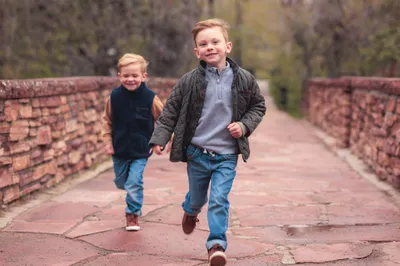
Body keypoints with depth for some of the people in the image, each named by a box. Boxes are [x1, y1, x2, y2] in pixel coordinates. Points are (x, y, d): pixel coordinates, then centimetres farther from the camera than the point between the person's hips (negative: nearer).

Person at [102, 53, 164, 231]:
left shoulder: (150, 98, -14)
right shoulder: (114, 97, -9)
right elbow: (107, 121, 3)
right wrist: (108, 142, -1)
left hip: (140, 151, -3)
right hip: (119, 149, 3)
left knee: (134, 183, -9)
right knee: (121, 182, 17)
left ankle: (133, 214, 12)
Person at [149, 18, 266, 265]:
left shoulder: (244, 79, -5)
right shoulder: (189, 81, -8)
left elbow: (258, 105, 8)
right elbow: (170, 111, -3)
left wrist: (245, 125, -8)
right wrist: (160, 138, -10)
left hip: (227, 155, -1)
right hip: (197, 152, 1)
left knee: (219, 199, -9)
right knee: (197, 196, 20)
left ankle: (217, 243, 1)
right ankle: (190, 211, 54)